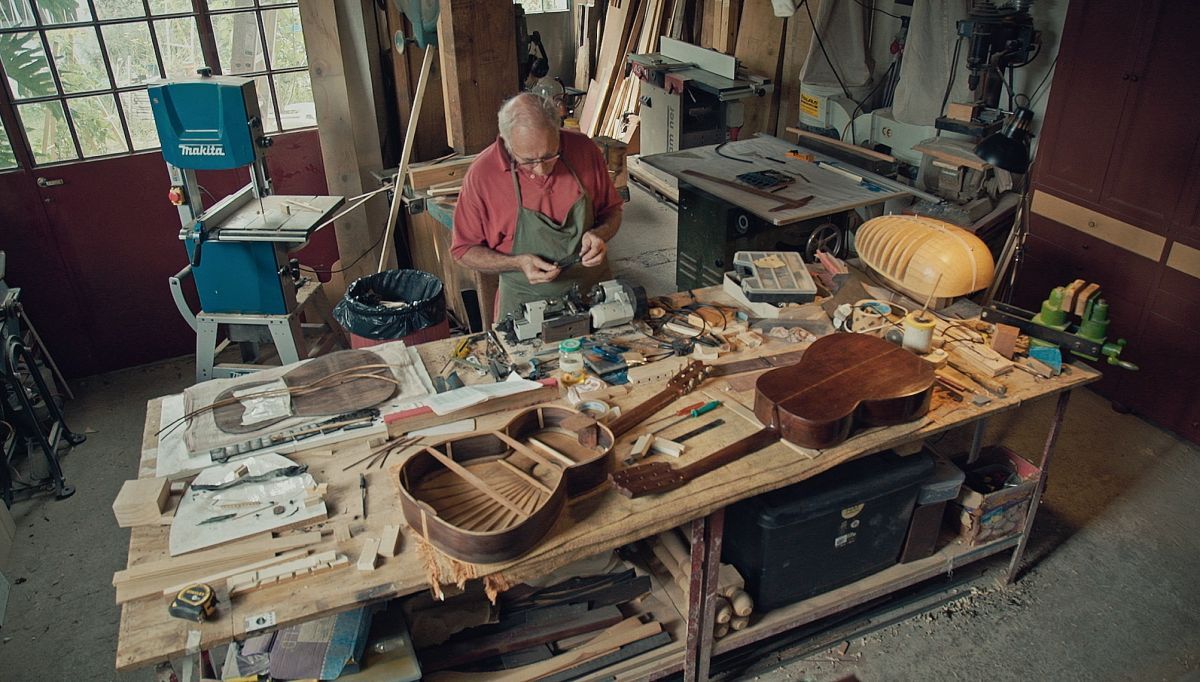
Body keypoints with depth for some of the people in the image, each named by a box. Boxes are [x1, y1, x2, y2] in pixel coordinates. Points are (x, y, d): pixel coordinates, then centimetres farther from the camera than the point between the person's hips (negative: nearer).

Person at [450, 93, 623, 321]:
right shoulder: (482, 174, -13)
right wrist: (519, 263, -16)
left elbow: (613, 210, 10)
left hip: (594, 288, 3)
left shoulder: (583, 149, -6)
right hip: (527, 300, -2)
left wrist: (599, 234, -12)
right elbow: (464, 250, -2)